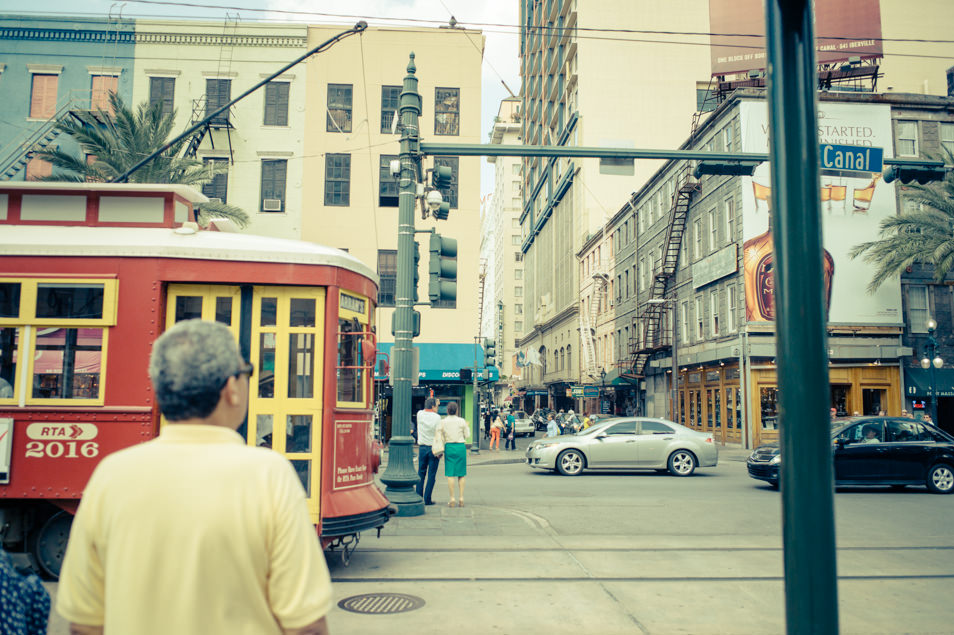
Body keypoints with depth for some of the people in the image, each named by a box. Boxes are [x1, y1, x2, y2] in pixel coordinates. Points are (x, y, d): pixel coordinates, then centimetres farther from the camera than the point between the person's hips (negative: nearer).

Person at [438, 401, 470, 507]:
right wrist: (467, 427, 22)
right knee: (461, 474, 7)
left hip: (449, 447, 0)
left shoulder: (442, 422, 0)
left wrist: (441, 450, 16)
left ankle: (452, 499, -1)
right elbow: (466, 436, 6)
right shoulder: (462, 421, -1)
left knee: (450, 474, 2)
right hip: (460, 447, 0)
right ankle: (461, 498, 4)